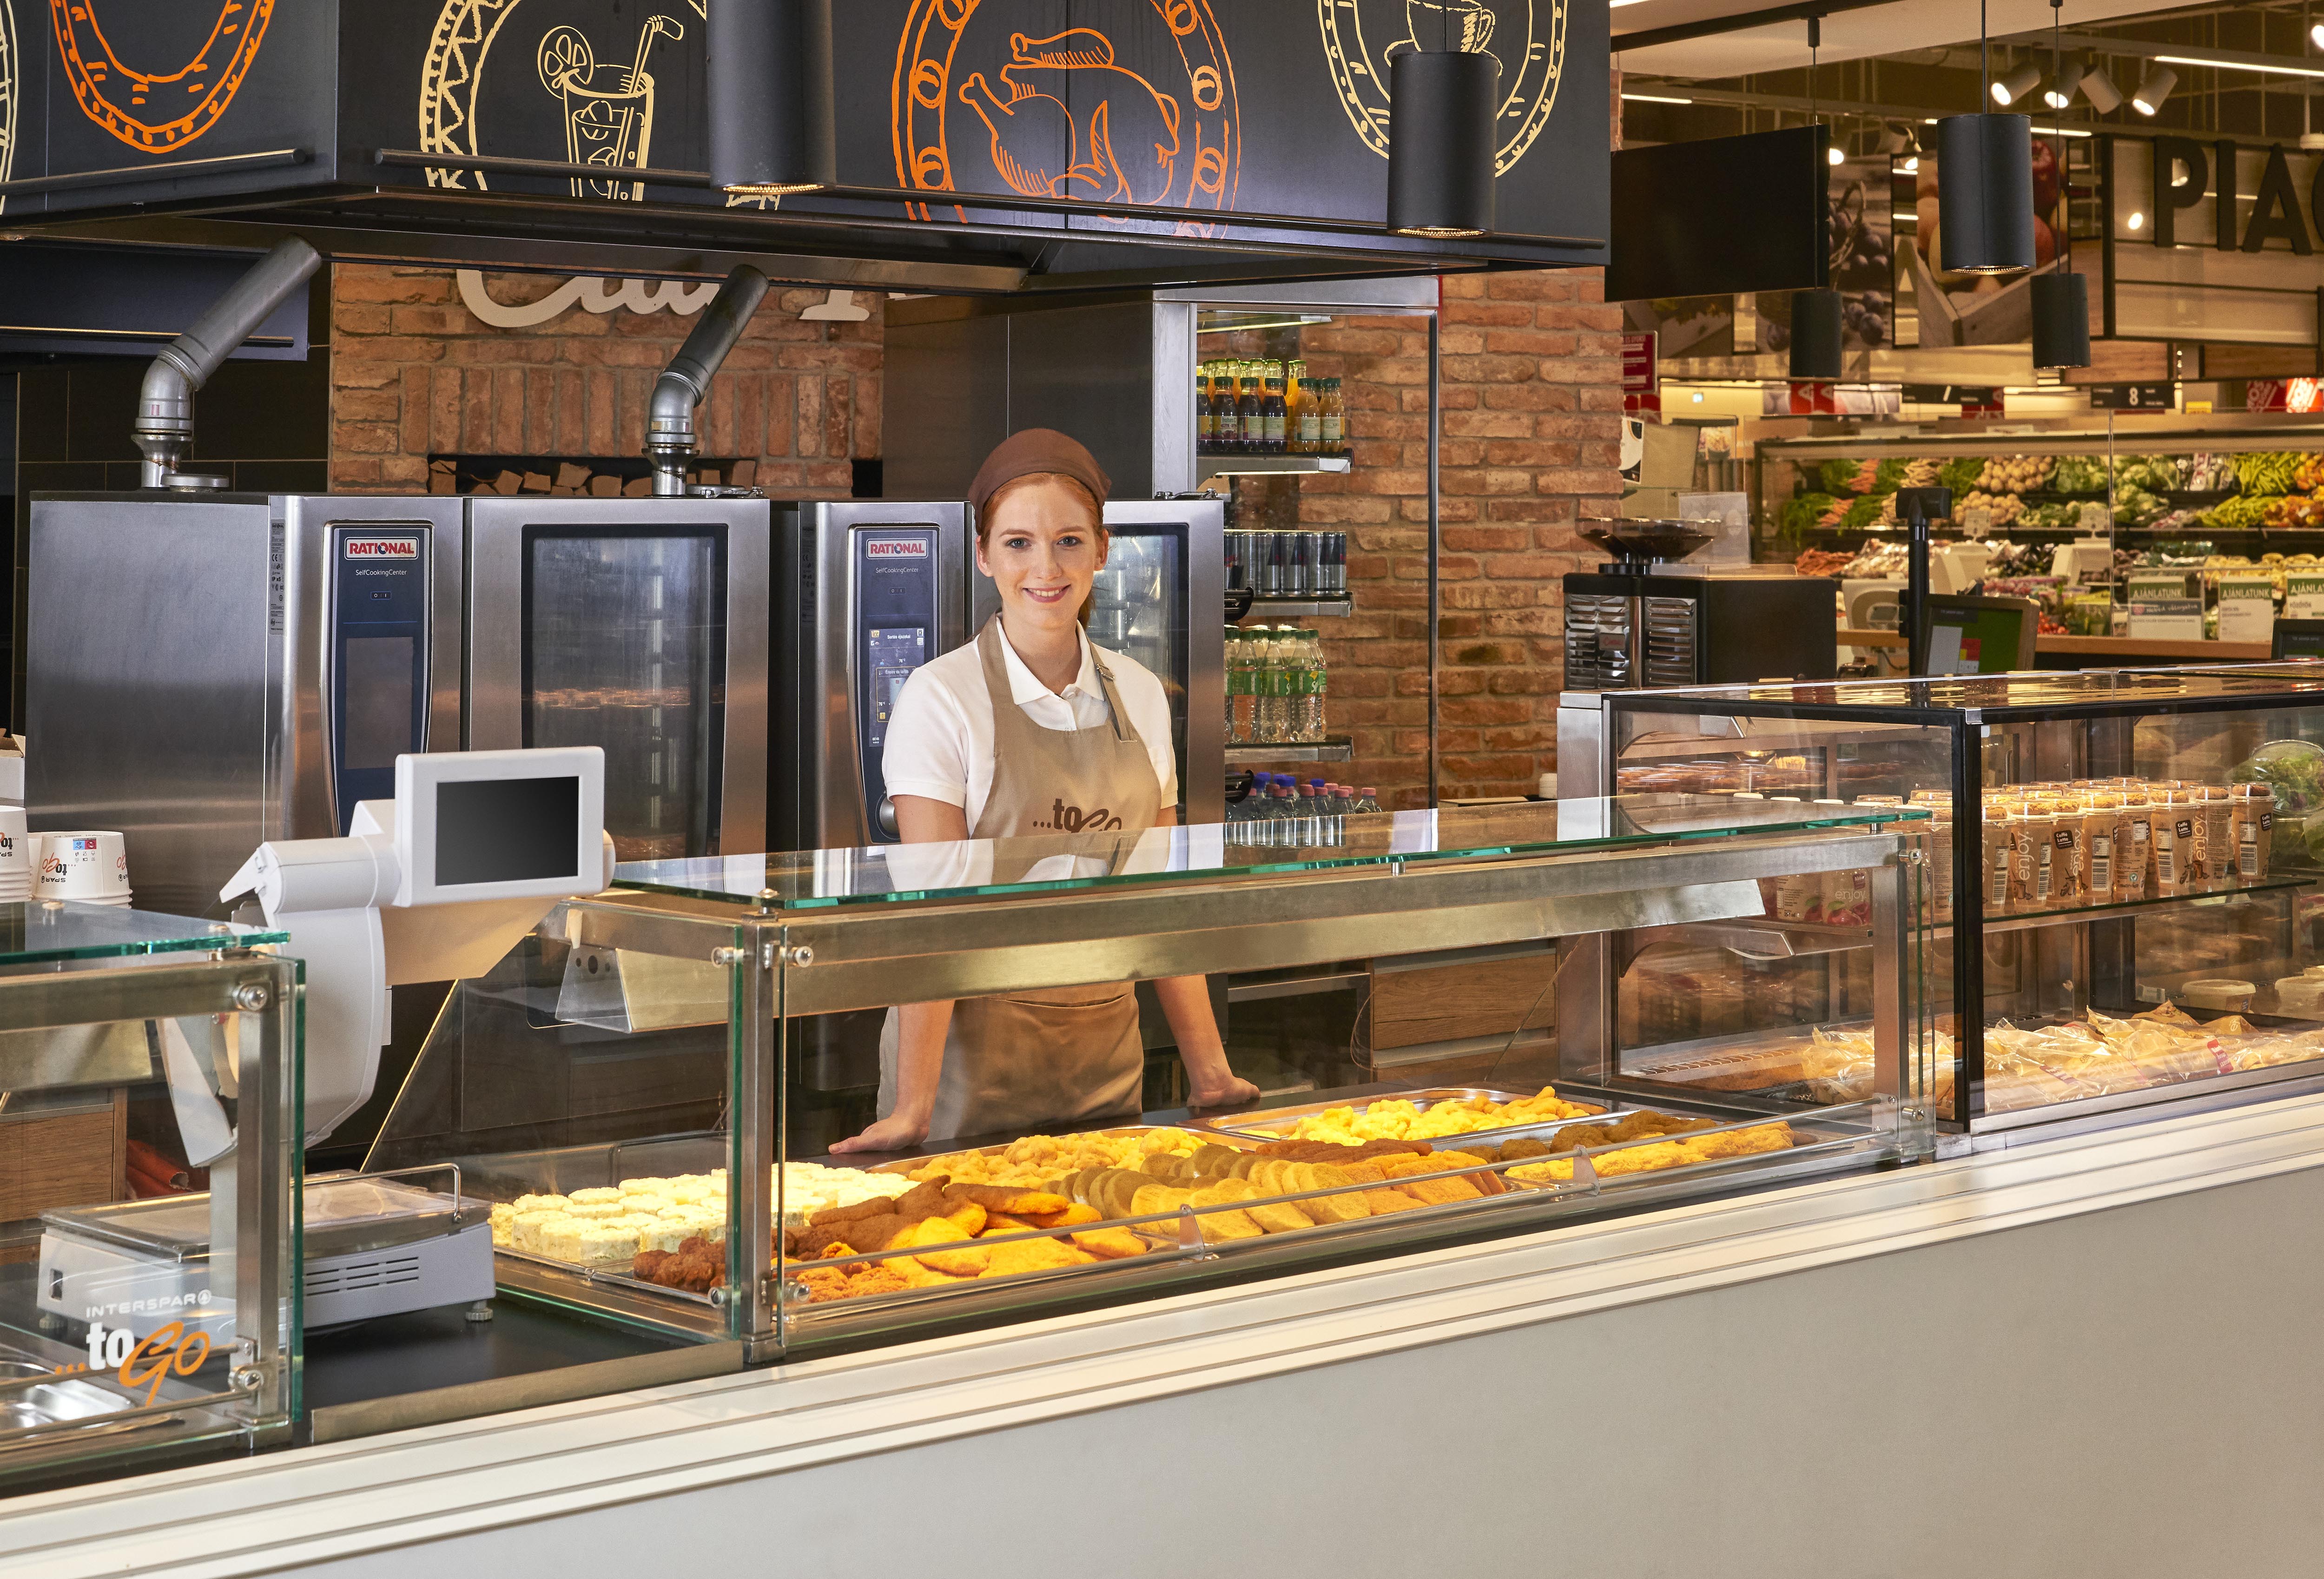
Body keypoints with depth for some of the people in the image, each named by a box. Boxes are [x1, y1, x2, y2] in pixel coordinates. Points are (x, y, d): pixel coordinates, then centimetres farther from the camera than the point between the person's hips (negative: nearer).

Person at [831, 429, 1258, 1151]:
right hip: (973, 1064, -5)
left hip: (1107, 1061, 5)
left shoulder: (1140, 695, 5)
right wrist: (912, 1110, -22)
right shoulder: (941, 698, -10)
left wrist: (1210, 1074, 3)